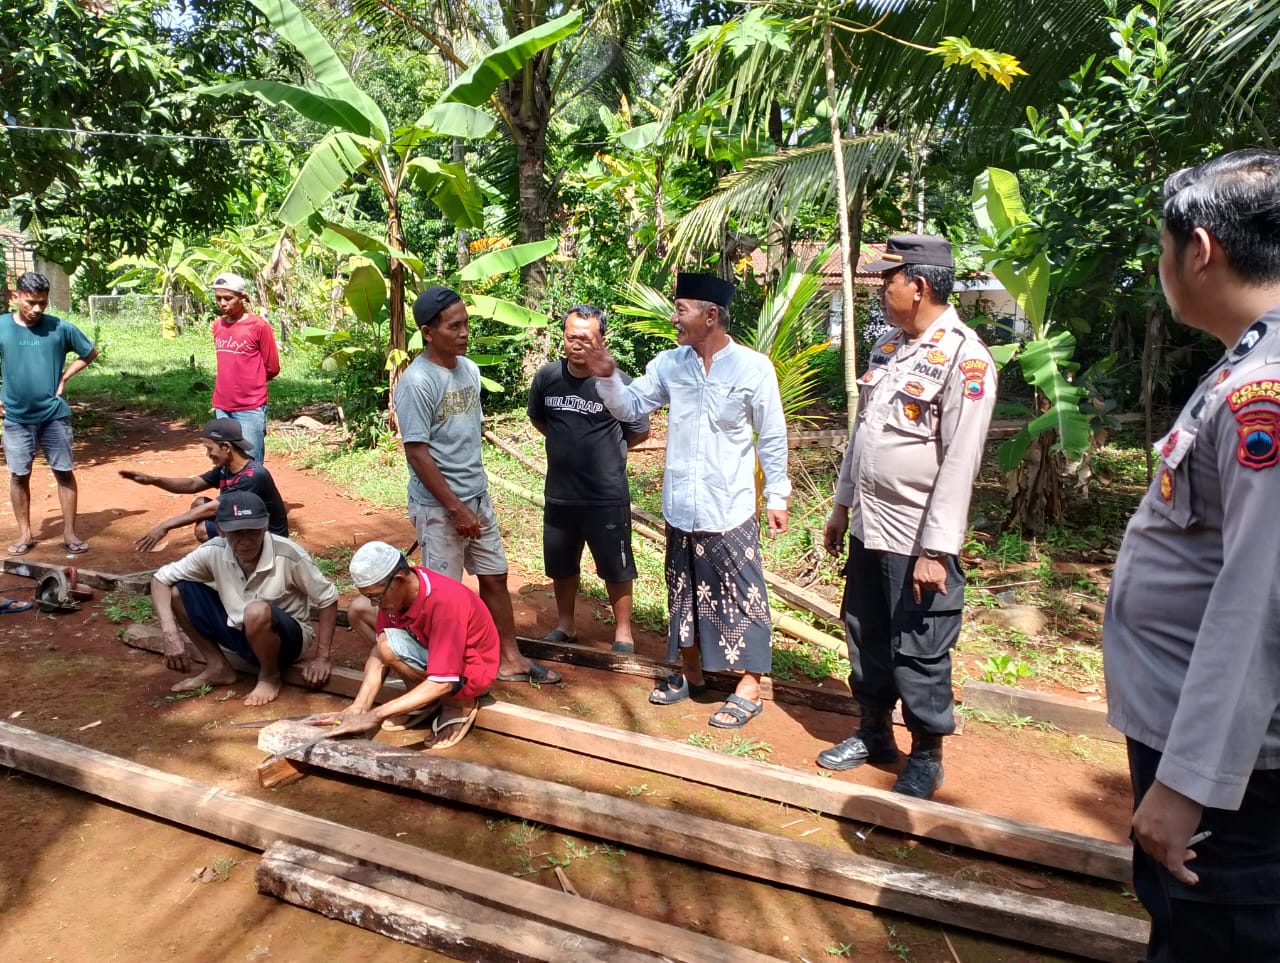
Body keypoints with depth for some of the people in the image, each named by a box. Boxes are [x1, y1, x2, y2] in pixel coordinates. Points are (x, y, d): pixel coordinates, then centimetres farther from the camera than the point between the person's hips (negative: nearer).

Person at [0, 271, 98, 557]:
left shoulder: (61, 328, -7)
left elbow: (90, 353, 8)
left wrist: (64, 377, 0)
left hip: (54, 415, -1)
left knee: (64, 472, 3)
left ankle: (70, 533, 11)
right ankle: (25, 534, 20)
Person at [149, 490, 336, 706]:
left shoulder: (288, 555, -26)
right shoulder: (214, 552, -15)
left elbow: (328, 599, -15)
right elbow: (161, 578, -7)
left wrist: (321, 658, -17)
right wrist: (171, 633, -21)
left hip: (287, 638, -4)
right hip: (239, 634, 5)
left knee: (258, 611, -38)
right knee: (178, 590, -10)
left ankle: (270, 676, -7)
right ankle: (218, 667, 4)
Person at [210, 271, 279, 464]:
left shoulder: (259, 326, -8)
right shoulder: (217, 325, 10)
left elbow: (272, 368, -2)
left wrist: (250, 383, 9)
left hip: (251, 409, -6)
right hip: (222, 408, 6)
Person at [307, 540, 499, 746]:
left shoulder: (444, 602, -36)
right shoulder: (397, 590, -14)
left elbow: (443, 683, -37)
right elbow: (377, 650, -8)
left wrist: (375, 715, -37)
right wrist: (357, 708, -19)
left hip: (470, 670, -8)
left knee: (391, 646, -32)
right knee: (358, 609, 0)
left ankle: (461, 704, -7)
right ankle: (422, 700, 4)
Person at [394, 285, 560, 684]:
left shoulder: (469, 369, 5)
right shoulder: (417, 382, -18)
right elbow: (417, 452, -19)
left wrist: (474, 494, 16)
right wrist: (455, 508, -19)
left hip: (478, 496, 8)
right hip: (439, 506, -8)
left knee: (494, 576, 15)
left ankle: (510, 659, 28)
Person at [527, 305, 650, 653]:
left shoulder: (619, 383, -16)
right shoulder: (547, 376, -4)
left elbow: (640, 431, -2)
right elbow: (537, 417, 16)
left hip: (607, 496, -4)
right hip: (559, 494, 4)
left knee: (616, 568, 10)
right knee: (561, 566, 19)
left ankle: (623, 633, 27)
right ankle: (565, 626, 39)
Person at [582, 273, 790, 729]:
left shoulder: (753, 367, -10)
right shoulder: (669, 363, 1)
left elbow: (772, 438, -4)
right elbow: (630, 407, 8)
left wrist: (777, 496, -2)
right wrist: (607, 377, -10)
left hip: (730, 509, -4)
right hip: (680, 506, 5)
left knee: (740, 597, 4)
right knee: (685, 593, 17)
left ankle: (749, 688, 18)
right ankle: (691, 674, 35)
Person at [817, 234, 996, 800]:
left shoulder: (964, 358, -16)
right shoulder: (886, 346, 9)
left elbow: (959, 463, -19)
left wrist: (936, 549, -20)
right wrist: (842, 506, 17)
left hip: (917, 540, -8)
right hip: (867, 529, 8)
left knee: (918, 653, 5)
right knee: (865, 637, 18)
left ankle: (926, 757, 26)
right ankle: (873, 733, 38)